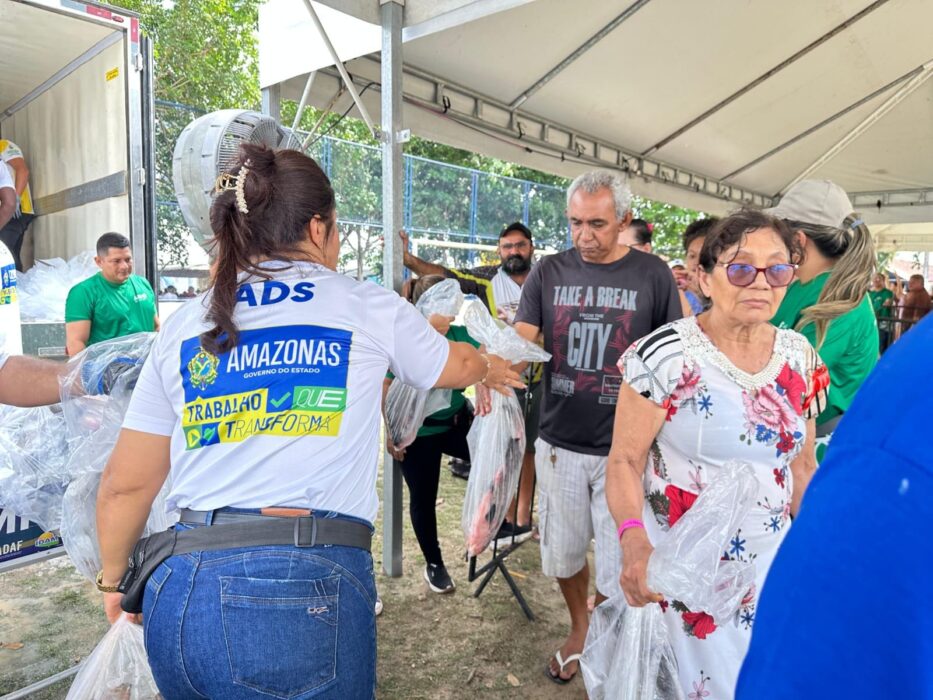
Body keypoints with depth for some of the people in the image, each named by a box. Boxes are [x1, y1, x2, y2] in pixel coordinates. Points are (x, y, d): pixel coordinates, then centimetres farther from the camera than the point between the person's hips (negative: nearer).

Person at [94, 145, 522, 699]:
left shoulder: (185, 327, 7)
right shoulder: (370, 307, 0)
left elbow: (124, 484, 9)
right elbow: (455, 364, 20)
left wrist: (115, 577, 27)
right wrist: (492, 368, 43)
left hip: (181, 591, 5)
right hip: (305, 597, -4)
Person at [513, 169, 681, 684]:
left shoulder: (652, 275, -4)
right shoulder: (548, 272, 1)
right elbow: (518, 341, -5)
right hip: (559, 443, 2)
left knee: (617, 568, 8)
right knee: (564, 552, 17)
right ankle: (578, 630, 45)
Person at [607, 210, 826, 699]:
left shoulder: (801, 357, 0)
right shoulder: (665, 355, -18)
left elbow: (801, 465, 9)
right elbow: (624, 461, -17)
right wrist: (634, 542, -33)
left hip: (772, 562, 5)